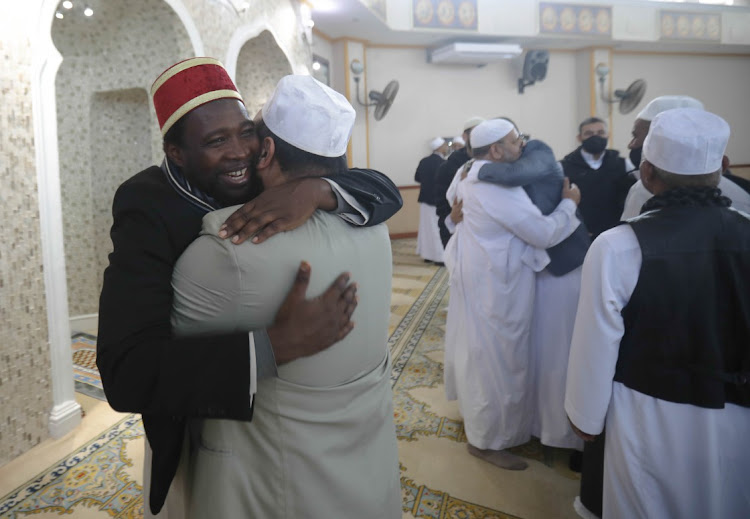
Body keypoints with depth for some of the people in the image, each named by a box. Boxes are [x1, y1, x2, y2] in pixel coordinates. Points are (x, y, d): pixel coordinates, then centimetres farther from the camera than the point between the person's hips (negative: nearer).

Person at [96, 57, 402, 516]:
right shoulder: (147, 210, -26)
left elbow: (385, 192, -15)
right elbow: (125, 375, -35)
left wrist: (316, 191, -36)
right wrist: (277, 345, -43)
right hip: (200, 433, -3)